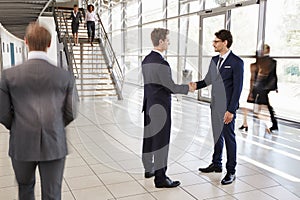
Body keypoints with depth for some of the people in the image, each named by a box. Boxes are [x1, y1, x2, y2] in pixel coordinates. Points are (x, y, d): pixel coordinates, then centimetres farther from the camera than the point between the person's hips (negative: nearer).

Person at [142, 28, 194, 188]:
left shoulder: (146, 60, 8)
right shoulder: (161, 63, -20)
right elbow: (171, 87, -17)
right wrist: (187, 88, -2)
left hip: (148, 104, 9)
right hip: (160, 106, -9)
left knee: (148, 137, 17)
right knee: (161, 140, -1)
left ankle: (148, 169, 32)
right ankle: (160, 177, 7)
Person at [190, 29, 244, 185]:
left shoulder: (236, 62, -12)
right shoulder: (214, 60, 10)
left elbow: (237, 88, -15)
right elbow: (208, 80, 15)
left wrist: (231, 110, -18)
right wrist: (197, 85, -6)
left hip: (227, 108, -7)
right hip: (215, 106, 7)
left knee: (229, 138, 3)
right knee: (217, 136, 17)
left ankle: (231, 171, 16)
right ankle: (216, 164, 33)